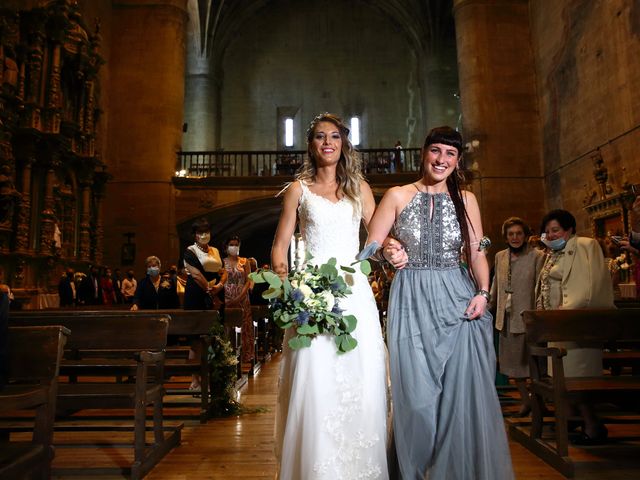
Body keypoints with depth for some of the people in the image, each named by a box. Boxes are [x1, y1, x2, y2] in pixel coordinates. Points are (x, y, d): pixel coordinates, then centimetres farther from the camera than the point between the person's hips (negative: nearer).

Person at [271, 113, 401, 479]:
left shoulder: (359, 187, 14)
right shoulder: (298, 189, 9)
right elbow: (280, 247, 7)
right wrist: (285, 283, -10)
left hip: (355, 293, 2)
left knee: (362, 385, 1)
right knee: (315, 384, -4)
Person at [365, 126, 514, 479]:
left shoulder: (466, 200, 10)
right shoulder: (397, 196, 4)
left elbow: (477, 253, 9)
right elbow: (370, 250, 3)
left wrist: (483, 293, -4)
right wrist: (385, 250, -16)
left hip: (458, 303, 2)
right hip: (412, 304, -1)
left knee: (466, 394, 0)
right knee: (417, 396, 2)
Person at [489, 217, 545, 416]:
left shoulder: (537, 256, -6)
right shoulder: (500, 256, 9)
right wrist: (488, 307, 18)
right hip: (507, 318, 5)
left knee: (531, 361, 3)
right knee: (513, 362, 13)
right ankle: (525, 401, 29)